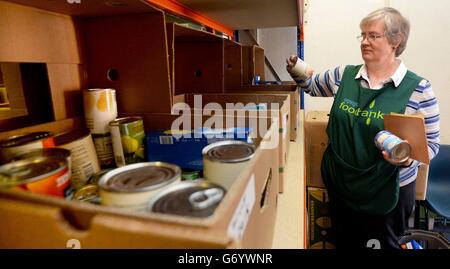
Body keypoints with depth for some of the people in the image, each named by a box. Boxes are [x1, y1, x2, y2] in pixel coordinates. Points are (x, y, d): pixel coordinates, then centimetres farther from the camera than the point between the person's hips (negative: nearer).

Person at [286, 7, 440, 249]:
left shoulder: (418, 88, -12)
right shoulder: (344, 75, -3)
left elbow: (430, 143, -6)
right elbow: (311, 85, 12)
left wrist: (408, 157, -27)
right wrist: (297, 70, -9)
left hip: (388, 190, -3)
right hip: (340, 183, 3)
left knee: (383, 243, 19)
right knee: (343, 241, 24)